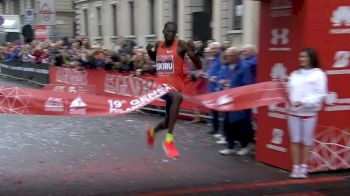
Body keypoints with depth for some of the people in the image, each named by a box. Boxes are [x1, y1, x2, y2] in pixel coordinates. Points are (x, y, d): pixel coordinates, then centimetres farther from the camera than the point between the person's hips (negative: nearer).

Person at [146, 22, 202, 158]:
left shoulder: (181, 45, -5)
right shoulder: (158, 45, 6)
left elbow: (198, 66, -8)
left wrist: (194, 52, -25)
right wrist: (149, 51, 9)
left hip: (175, 86, 1)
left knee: (168, 123, 12)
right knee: (177, 97, -37)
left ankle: (153, 131, 51)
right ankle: (169, 140, -34)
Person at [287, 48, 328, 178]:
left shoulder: (318, 74, -4)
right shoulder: (294, 74, 11)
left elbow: (320, 95, -10)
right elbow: (289, 90, 10)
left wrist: (304, 102, -20)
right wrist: (287, 99, -12)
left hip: (309, 112, -4)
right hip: (293, 111, 4)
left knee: (307, 141, 5)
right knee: (295, 140, 6)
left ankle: (303, 168, 12)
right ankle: (295, 168, 12)